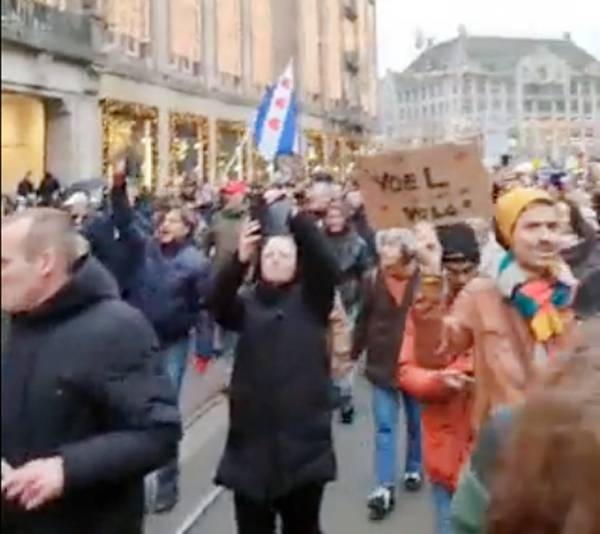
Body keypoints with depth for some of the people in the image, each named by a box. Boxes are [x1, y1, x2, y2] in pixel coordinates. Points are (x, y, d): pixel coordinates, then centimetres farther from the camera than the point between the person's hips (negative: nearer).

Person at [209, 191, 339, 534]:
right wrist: (239, 260, -30)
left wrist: (294, 216, -24)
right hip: (252, 439, 2)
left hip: (303, 438, -1)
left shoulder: (311, 299, 5)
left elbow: (327, 265, -14)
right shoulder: (247, 303, 8)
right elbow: (218, 305, -13)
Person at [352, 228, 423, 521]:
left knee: (416, 423, 18)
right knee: (384, 427, 3)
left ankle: (413, 470, 38)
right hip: (383, 364, 1)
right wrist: (353, 354, 9)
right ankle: (384, 488, 6)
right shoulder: (372, 279, -8)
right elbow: (363, 320, 3)